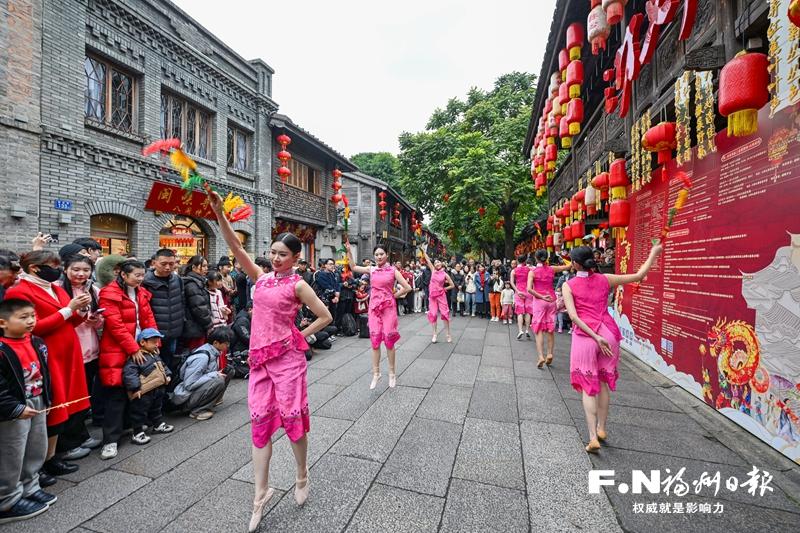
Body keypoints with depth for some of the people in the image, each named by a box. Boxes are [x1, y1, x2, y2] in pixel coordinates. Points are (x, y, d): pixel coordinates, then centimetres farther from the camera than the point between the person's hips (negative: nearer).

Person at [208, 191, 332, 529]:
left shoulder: (297, 285, -6)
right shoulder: (261, 278, 8)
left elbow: (325, 316, -4)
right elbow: (236, 248, 1)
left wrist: (300, 336, -4)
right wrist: (219, 213, -7)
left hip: (287, 358, -5)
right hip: (259, 358, 5)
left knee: (291, 418, 6)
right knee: (260, 422, 8)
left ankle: (302, 477, 30)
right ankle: (261, 494, 21)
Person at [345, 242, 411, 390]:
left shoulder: (393, 270, -2)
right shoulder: (371, 270, 7)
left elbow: (407, 288, -5)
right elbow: (354, 268, 12)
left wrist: (393, 296, -2)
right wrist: (349, 251, 5)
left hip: (389, 307, -3)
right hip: (374, 307, 3)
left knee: (389, 340, 2)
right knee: (375, 340, 3)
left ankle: (392, 373, 17)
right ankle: (376, 373, 15)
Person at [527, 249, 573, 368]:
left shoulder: (532, 272, -6)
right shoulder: (552, 269, 2)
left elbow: (529, 289, -16)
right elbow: (569, 266, 15)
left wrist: (541, 297, -13)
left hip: (539, 301, -3)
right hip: (551, 300, 3)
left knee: (538, 329, -1)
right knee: (551, 329, 12)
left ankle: (541, 356, -12)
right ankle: (550, 354, 7)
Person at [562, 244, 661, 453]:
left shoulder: (569, 285, -5)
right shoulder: (605, 279, 3)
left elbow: (573, 315, -15)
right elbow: (639, 275, 12)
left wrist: (595, 337, -15)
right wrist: (653, 253, 25)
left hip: (584, 336, -3)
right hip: (608, 332, 3)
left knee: (588, 387, 5)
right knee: (603, 383, 18)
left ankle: (593, 438, 1)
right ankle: (601, 429, 29)